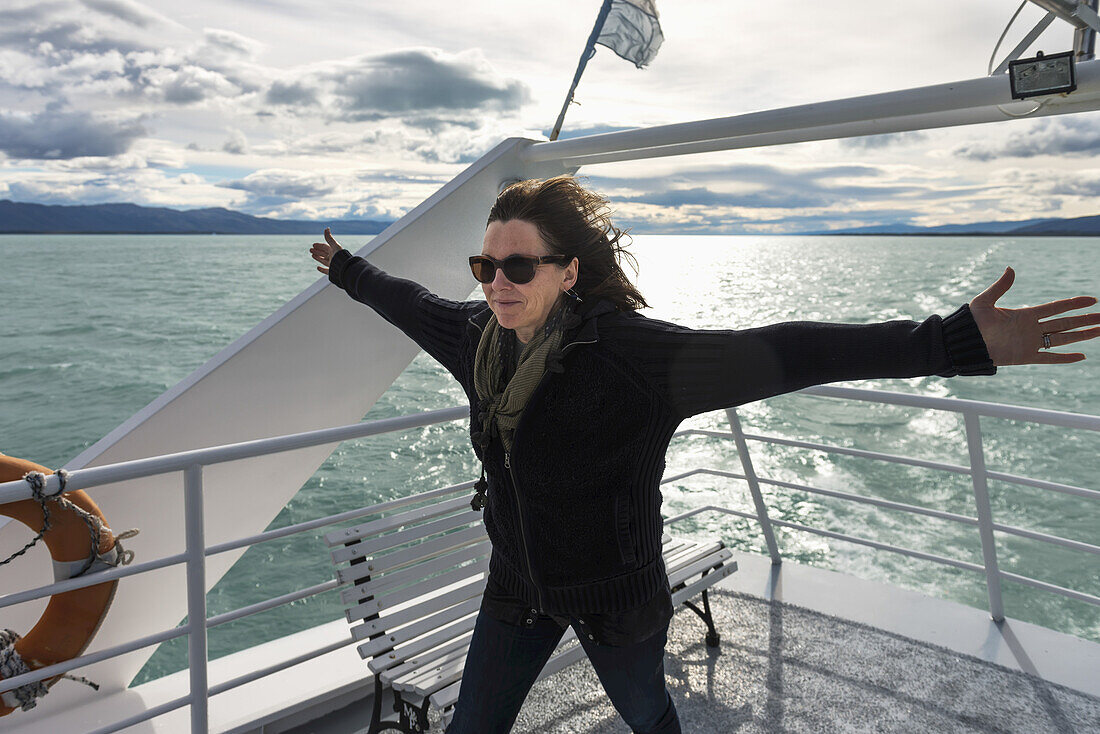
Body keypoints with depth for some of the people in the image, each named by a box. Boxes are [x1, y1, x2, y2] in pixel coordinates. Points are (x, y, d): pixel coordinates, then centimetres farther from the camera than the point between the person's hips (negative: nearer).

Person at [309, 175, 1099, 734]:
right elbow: (413, 303, 10)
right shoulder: (482, 339, -11)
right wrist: (347, 268, 28)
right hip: (517, 589, 5)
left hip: (616, 597, -4)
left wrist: (958, 341, -47)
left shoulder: (628, 353, -31)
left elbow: (774, 354, -40)